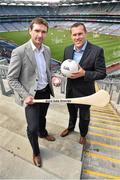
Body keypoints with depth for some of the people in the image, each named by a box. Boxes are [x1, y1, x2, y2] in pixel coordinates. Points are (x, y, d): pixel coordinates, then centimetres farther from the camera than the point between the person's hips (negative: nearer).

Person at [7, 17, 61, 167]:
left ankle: (42, 133, 59)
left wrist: (52, 78, -4)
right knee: (33, 126, -1)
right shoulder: (19, 52, -19)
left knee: (42, 116, 26)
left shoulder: (47, 50, 1)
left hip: (46, 91, 6)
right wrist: (25, 95, -21)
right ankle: (36, 152, 30)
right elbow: (11, 79, -14)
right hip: (31, 95, -5)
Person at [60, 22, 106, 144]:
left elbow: (102, 73, -16)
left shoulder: (97, 51, -18)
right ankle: (70, 127, 57)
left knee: (84, 116, 19)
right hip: (70, 90, 4)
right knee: (72, 112, 27)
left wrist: (84, 73, -29)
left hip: (85, 92, -4)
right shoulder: (67, 49, -3)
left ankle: (83, 134, 49)